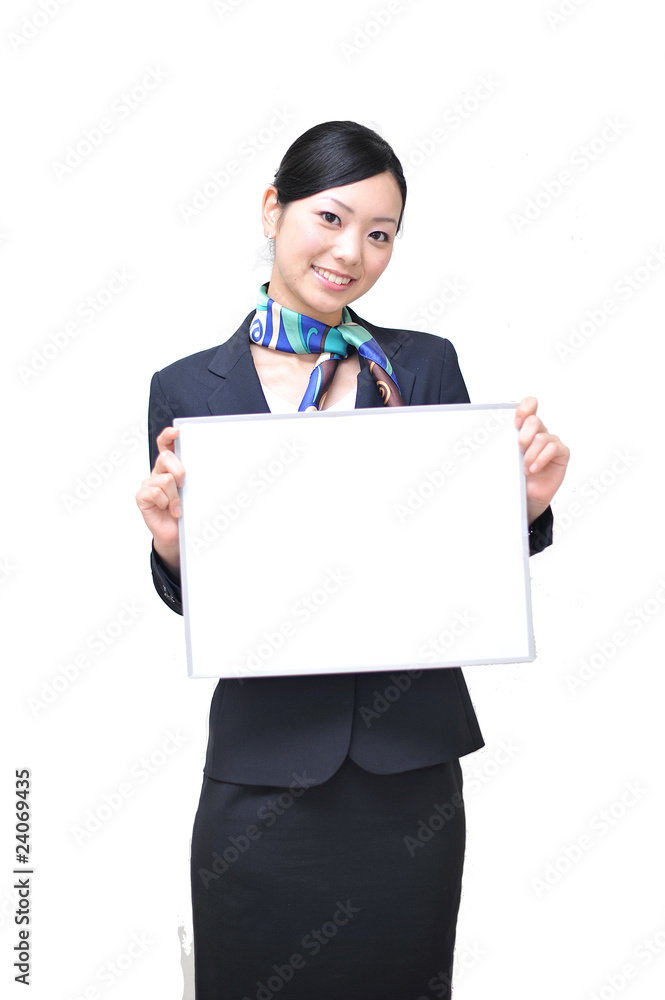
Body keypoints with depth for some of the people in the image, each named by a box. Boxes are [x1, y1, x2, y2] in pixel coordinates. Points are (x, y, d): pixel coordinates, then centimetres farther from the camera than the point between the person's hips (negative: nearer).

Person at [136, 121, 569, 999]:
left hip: (412, 767, 1)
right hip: (262, 773, -1)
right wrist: (172, 547, -17)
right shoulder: (187, 389, -1)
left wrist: (529, 503, -13)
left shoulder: (425, 366, 1)